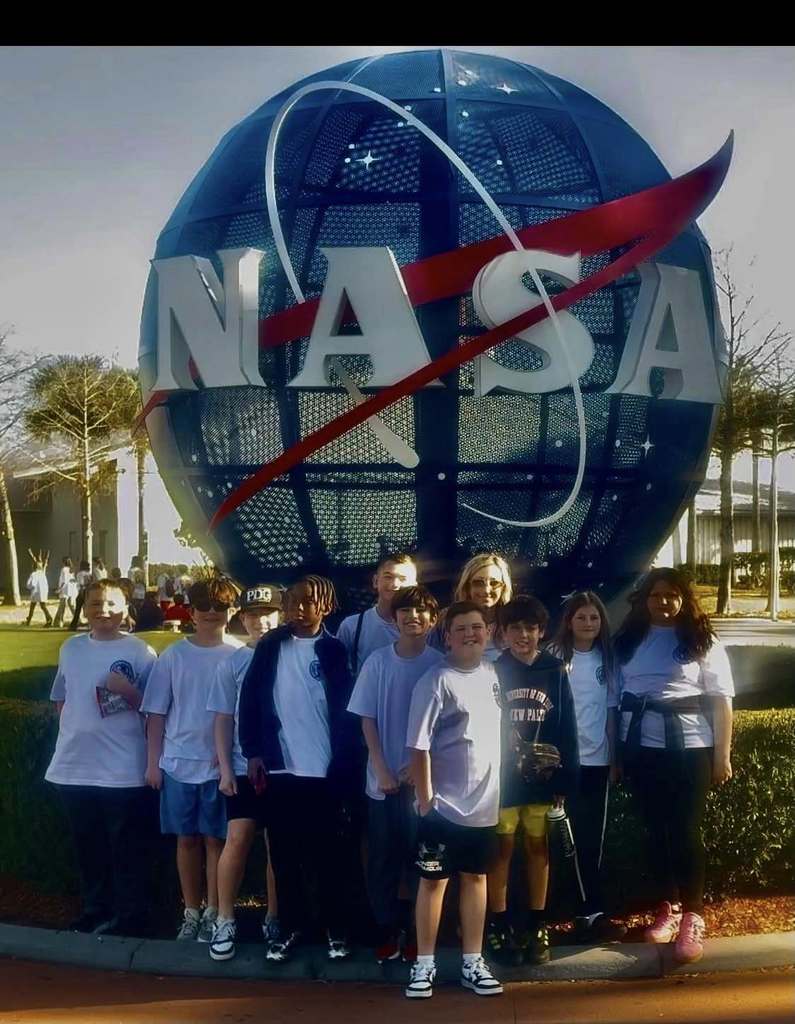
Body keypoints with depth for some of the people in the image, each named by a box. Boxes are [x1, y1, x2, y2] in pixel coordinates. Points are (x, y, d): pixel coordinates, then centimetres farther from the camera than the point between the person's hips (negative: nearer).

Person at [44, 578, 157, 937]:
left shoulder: (139, 652, -7)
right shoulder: (71, 648, 7)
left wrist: (127, 689, -21)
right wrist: (75, 728, 8)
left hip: (123, 770, -5)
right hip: (74, 768, 5)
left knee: (126, 852, 4)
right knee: (87, 849, 17)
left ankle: (129, 921, 15)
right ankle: (94, 913, 31)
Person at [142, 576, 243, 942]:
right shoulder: (174, 655, 3)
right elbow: (157, 713, 5)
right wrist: (153, 761, 2)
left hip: (221, 763, -2)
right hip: (178, 762, 2)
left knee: (215, 839, 4)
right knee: (187, 839, 10)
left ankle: (213, 913, 15)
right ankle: (191, 913, 21)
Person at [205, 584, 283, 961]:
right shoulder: (232, 664, 2)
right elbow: (224, 720, 4)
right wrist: (225, 768, -2)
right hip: (244, 767, 0)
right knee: (238, 838, -6)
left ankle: (274, 920, 20)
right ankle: (225, 922, 4)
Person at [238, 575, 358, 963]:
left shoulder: (334, 651, 0)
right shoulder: (271, 645, 4)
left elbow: (346, 711, -1)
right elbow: (250, 699, 5)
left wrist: (345, 767, -7)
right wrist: (253, 752, -2)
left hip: (324, 771, -2)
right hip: (280, 767, 2)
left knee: (327, 855, 6)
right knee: (284, 854, 8)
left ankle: (337, 929, 16)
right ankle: (290, 926, 19)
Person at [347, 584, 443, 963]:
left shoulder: (439, 665, -3)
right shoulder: (378, 661, -1)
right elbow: (367, 719, 0)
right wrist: (381, 769, -7)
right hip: (383, 780, 1)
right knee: (382, 860, 6)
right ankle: (387, 930, 18)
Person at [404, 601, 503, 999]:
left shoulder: (491, 674, 5)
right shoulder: (436, 682, -15)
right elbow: (418, 745, -16)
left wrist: (497, 787, 13)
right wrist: (425, 798, -16)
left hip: (484, 802, 6)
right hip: (444, 805, -6)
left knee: (475, 878, 13)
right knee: (434, 880, 4)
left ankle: (472, 962, 22)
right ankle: (424, 964, 14)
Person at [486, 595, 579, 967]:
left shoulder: (555, 673, 2)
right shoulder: (493, 672, -2)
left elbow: (566, 729, 3)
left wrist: (564, 779, -1)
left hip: (542, 777, 2)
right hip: (501, 777, -1)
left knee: (538, 847, 10)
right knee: (502, 848, 5)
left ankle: (536, 927, 19)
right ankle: (499, 926, 14)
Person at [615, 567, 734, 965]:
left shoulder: (701, 641, -1)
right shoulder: (628, 640, 8)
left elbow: (721, 700, -3)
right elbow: (615, 698, 9)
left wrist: (722, 754, -7)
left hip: (689, 748, -3)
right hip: (641, 749, 3)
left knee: (686, 830, -4)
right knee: (657, 829, 9)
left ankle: (693, 916, 3)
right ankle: (669, 907, 21)